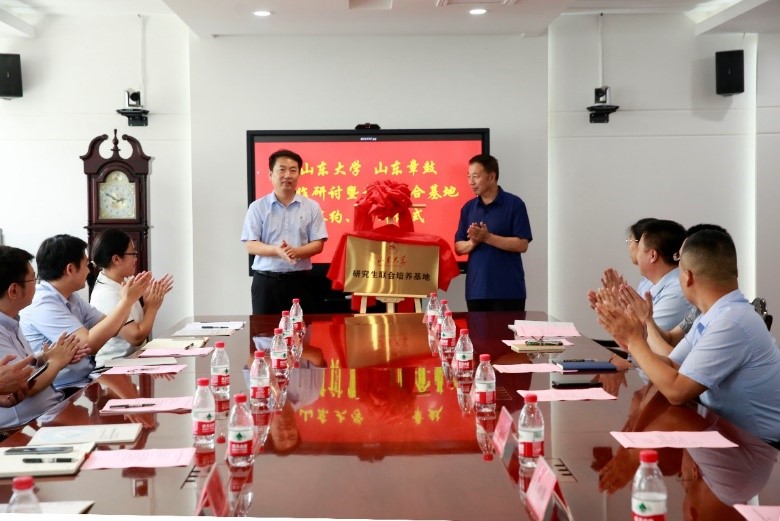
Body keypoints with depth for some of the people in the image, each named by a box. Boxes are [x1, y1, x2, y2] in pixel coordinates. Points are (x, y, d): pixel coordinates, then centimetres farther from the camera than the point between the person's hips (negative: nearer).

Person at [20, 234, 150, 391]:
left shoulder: (71, 298, 12)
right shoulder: (43, 304, -17)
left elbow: (110, 328, 14)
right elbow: (89, 344, -24)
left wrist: (127, 298, 0)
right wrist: (127, 301, -19)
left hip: (86, 380, 9)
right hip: (64, 393, -9)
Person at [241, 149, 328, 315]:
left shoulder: (311, 207, 4)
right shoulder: (257, 207, 2)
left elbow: (318, 244, 1)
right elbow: (251, 246, -3)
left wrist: (296, 251, -19)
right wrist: (277, 250, -21)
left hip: (299, 280, 1)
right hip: (266, 281, -1)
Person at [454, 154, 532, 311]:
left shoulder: (514, 204, -4)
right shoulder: (468, 208, 10)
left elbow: (522, 245, -10)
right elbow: (459, 247, 10)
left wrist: (487, 237, -17)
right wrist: (473, 242, -12)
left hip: (508, 290, -4)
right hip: (476, 289, 4)